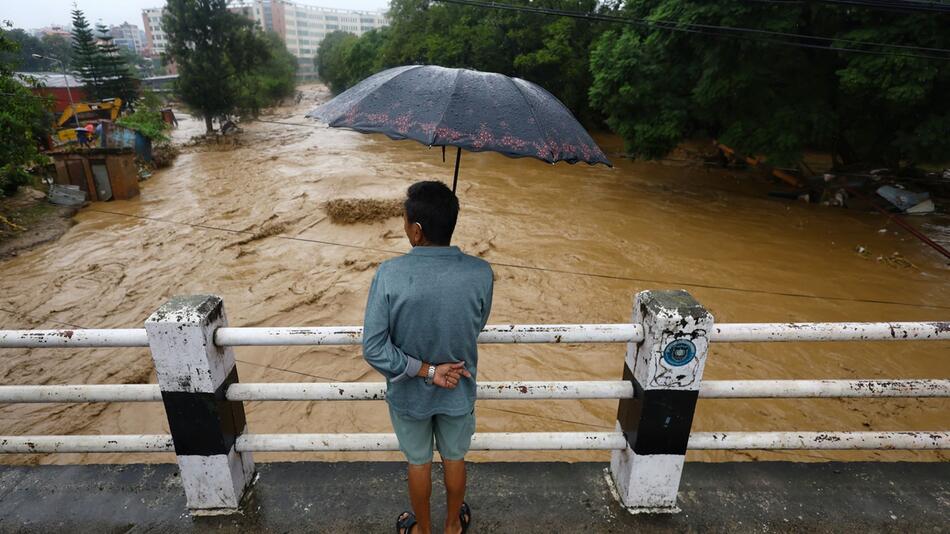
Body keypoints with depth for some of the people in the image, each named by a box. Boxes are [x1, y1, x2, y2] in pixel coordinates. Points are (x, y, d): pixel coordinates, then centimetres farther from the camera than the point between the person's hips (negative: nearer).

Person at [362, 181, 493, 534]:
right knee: (454, 458, 27)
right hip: (458, 391, 1)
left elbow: (373, 349, -25)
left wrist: (426, 370, -15)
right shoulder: (481, 273, -22)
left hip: (409, 394, -1)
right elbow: (476, 328, -5)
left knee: (418, 462, 26)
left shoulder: (389, 274, -27)